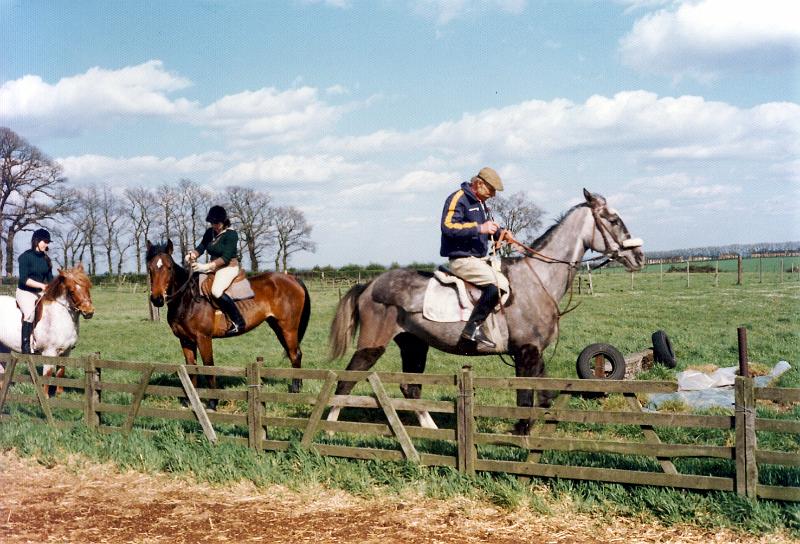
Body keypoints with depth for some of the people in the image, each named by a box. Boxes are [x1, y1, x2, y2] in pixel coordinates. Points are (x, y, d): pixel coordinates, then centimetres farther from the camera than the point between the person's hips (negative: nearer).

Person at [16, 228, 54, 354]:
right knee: (30, 312, -31)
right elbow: (24, 279, -17)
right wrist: (41, 285, -23)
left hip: (41, 292, 7)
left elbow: (50, 278, 12)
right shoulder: (26, 256, -10)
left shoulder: (45, 258, 9)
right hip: (25, 292, -6)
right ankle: (25, 346, -28)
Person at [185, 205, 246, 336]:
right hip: (213, 267, 9)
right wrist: (193, 254, -17)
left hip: (229, 267, -9)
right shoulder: (210, 232, 8)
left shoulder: (231, 234, -15)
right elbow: (201, 247, 7)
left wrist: (206, 266, -28)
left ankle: (238, 322, -23)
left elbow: (226, 257, -21)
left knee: (216, 291, -32)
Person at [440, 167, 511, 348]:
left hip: (480, 259, 10)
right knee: (497, 283, -28)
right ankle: (473, 327, -25)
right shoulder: (458, 199, -10)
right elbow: (448, 226, -24)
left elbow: (489, 227, 32)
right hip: (462, 260, -10)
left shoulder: (481, 204, 19)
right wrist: (479, 228, -25)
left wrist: (500, 232, 8)